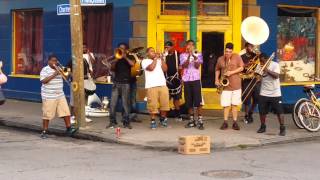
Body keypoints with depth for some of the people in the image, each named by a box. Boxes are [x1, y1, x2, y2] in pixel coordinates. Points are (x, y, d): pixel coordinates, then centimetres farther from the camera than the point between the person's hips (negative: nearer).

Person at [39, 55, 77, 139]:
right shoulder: (45, 70, -7)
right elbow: (43, 81, -19)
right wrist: (54, 75, -21)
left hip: (60, 95, 6)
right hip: (49, 96, -6)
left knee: (66, 112, 1)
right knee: (47, 114, -1)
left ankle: (69, 128, 6)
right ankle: (44, 131, 10)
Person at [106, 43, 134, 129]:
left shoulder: (129, 58, 10)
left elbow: (132, 64, -12)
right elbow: (112, 68, 2)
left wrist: (125, 57, -9)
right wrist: (116, 59, -8)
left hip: (125, 83, -2)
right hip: (116, 82, 2)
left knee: (125, 103, -4)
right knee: (113, 103, -4)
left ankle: (126, 122, 2)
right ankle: (112, 122, 3)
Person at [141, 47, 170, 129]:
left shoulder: (159, 60, 21)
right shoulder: (145, 61, 5)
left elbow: (165, 69, 8)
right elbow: (151, 68, -13)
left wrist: (162, 59, 3)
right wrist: (155, 58, -3)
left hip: (163, 85, 4)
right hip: (151, 86, -4)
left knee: (164, 103, 2)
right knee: (152, 105, -6)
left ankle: (163, 119, 16)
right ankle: (153, 121, 3)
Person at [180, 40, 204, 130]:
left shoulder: (198, 54, 6)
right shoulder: (183, 55, 7)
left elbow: (197, 66, -5)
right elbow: (184, 65, -8)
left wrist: (195, 57, -21)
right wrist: (189, 56, -19)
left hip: (196, 79, -1)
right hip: (186, 80, 1)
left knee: (198, 101, -7)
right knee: (189, 101, 4)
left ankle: (200, 121, -7)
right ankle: (191, 120, 13)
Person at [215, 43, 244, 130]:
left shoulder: (237, 57, -1)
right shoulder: (220, 59, 5)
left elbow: (241, 67, -2)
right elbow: (217, 70, 17)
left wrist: (232, 72, -15)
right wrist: (216, 79, 4)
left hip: (236, 85, -1)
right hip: (225, 85, 1)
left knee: (235, 105, 4)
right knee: (226, 105, -1)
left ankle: (235, 123, 11)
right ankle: (225, 123, 8)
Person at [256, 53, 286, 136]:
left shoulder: (275, 65, -9)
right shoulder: (260, 66, 5)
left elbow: (276, 76, -21)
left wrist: (267, 70, -27)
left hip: (275, 93, -4)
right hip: (264, 93, 4)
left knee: (279, 111, -4)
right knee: (262, 111, 7)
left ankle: (282, 128, 2)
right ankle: (263, 127, 24)